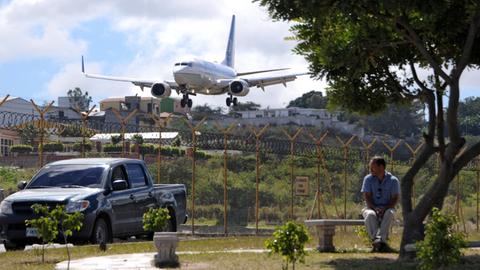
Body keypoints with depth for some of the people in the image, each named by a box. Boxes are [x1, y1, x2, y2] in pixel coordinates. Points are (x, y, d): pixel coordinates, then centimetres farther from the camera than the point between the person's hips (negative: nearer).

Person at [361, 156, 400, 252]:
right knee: (370, 215, -36)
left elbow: (395, 198, -4)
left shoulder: (393, 180, 1)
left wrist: (384, 209, -21)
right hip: (371, 207, 1)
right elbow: (367, 197, -3)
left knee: (389, 213, -37)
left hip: (387, 208, -1)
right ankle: (376, 239, -48)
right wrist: (375, 208, -21)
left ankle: (380, 239, -47)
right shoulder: (368, 179, 5)